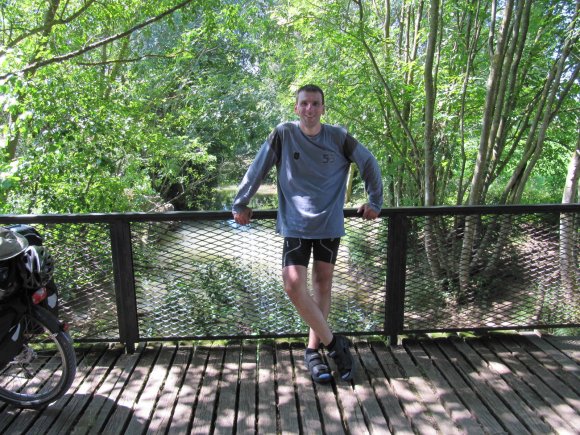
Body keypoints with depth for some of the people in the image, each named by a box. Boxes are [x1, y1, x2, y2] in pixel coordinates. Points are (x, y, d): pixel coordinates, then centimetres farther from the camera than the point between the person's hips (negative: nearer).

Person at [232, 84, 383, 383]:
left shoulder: (338, 137, -1)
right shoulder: (283, 134, -3)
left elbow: (369, 165, 9)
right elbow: (257, 170, 0)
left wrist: (374, 202, 9)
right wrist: (240, 204, 2)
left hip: (329, 224, 1)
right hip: (295, 224, -1)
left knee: (323, 285, 6)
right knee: (294, 286, -12)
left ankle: (313, 350, 21)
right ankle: (334, 344, 6)